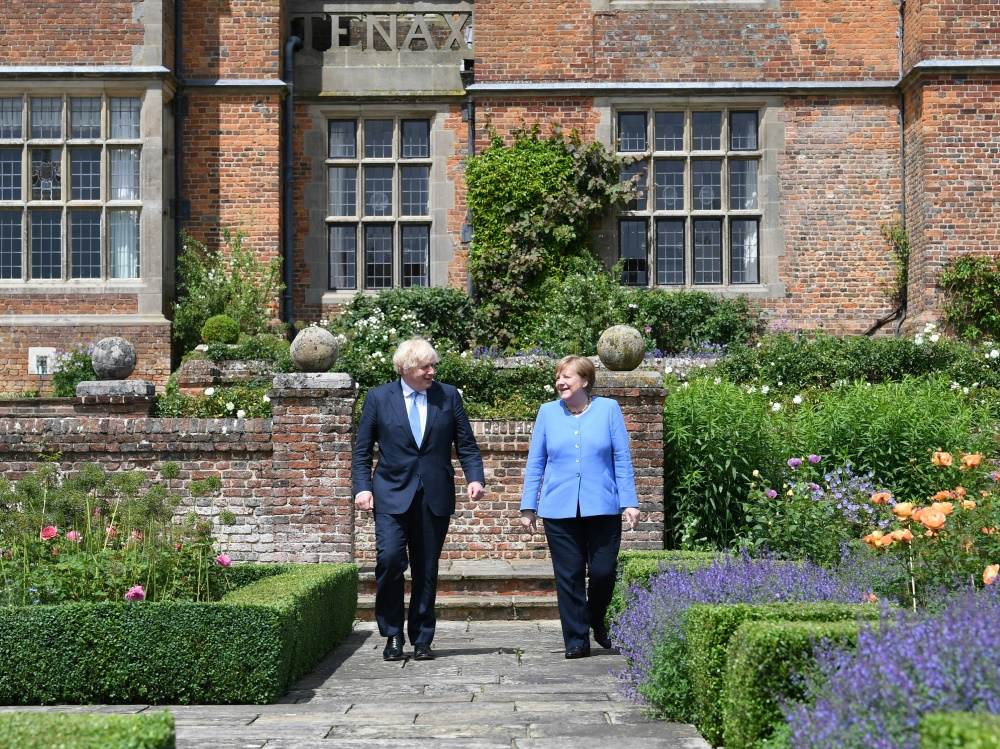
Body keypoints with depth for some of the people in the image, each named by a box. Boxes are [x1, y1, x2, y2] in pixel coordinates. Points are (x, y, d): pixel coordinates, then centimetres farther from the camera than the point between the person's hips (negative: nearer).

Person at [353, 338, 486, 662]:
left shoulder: (449, 396, 7)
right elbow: (362, 451, 6)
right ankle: (393, 635, 2)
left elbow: (466, 445, 9)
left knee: (426, 570, 5)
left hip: (435, 497, 2)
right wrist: (362, 488, -6)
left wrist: (475, 478, -7)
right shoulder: (378, 398, 3)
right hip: (392, 495, -1)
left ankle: (421, 640, 16)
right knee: (389, 559, -15)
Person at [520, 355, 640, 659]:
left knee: (603, 572, 0)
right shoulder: (548, 412, 7)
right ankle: (576, 639, 13)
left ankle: (597, 622, 28)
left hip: (602, 508, -1)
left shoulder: (608, 409, 3)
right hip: (559, 509, 1)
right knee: (569, 576, 2)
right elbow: (535, 463, 10)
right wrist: (528, 507, 6)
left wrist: (629, 502, -3)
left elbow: (622, 459, 3)